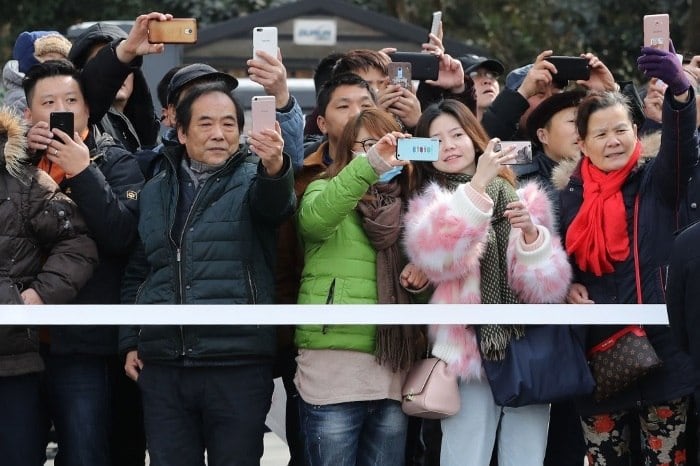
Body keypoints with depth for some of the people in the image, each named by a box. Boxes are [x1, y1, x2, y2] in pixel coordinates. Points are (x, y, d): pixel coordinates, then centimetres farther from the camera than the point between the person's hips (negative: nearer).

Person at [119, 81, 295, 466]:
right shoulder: (155, 192, 14)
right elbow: (136, 274, 21)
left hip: (238, 365, -3)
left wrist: (275, 167, -43)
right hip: (163, 366, 3)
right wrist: (130, 342, 12)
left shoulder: (253, 179, 3)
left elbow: (275, 203, -21)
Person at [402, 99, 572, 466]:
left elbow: (547, 285, 1)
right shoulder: (430, 205, 5)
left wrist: (531, 233, -17)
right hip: (468, 356, -2)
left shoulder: (520, 198, 8)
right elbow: (435, 256, -20)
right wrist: (478, 184, -26)